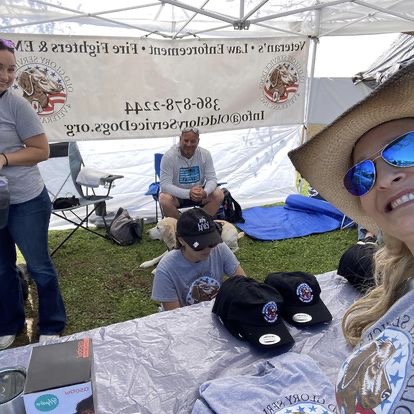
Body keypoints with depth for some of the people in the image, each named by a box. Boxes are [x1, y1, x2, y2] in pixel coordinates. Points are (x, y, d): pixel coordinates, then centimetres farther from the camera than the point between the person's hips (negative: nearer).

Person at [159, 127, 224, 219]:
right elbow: (165, 184, -25)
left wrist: (205, 192, -35)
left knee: (218, 195, -20)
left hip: (198, 192, 3)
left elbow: (212, 179, -11)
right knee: (164, 199, -33)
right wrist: (188, 193, -38)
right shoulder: (169, 156, -20)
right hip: (176, 193, -2)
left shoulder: (205, 154, -11)